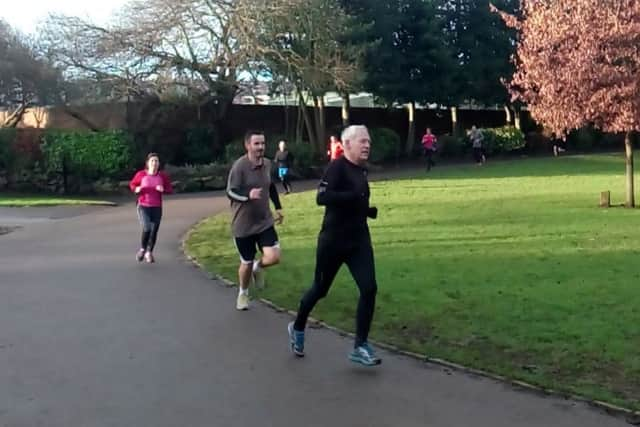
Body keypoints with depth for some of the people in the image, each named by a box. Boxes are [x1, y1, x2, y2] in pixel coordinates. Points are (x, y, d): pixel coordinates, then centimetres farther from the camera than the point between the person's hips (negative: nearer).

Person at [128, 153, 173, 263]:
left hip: (157, 208, 2)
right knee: (146, 229, -19)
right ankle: (142, 249, 9)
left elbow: (170, 190, 3)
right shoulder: (141, 174, -7)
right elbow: (132, 184, 9)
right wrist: (136, 189, -13)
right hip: (143, 206, -2)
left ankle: (149, 253, 26)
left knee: (154, 231, 4)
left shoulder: (162, 176, -4)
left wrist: (163, 190, -19)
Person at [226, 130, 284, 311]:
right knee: (246, 263, 7)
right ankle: (243, 293, 36)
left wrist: (278, 207, 20)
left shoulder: (267, 164, 1)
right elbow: (230, 192, -20)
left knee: (274, 257, -12)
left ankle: (258, 267, 24)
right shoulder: (239, 166, -18)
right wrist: (248, 194, -38)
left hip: (265, 222, 4)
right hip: (243, 225, -4)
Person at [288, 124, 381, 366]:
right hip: (333, 241, -6)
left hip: (359, 240, 6)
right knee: (320, 289, 10)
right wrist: (356, 195, -33)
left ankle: (360, 347, 3)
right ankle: (297, 328, 37)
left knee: (369, 289, -6)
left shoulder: (361, 170, 9)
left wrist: (369, 209, 4)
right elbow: (322, 197, -29)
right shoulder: (337, 167, -15)